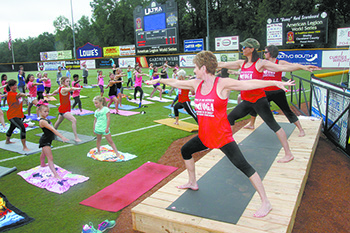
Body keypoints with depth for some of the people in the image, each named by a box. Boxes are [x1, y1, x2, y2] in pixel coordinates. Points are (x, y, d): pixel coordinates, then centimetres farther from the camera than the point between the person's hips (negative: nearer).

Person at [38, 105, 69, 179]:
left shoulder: (46, 119, 2)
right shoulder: (42, 121, -28)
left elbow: (52, 129, 16)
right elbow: (52, 129, -35)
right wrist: (62, 137, -40)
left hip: (48, 140, 10)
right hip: (44, 141, -10)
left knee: (44, 153, 33)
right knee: (50, 158, -13)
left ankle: (42, 164, 59)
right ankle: (55, 174, -15)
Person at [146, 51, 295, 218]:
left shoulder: (223, 84, -16)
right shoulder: (196, 84, 3)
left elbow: (249, 84, -23)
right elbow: (175, 82, 17)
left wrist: (275, 83, -33)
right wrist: (158, 80, 29)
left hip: (222, 137, -8)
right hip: (204, 136, 8)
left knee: (243, 166, -12)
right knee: (185, 151, 22)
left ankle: (265, 203, 1)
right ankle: (192, 183, 44)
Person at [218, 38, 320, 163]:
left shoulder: (261, 63, -8)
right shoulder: (242, 63, 11)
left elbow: (282, 68, -14)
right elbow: (222, 64, 19)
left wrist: (301, 67, -24)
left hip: (258, 100, -7)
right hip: (246, 101, 7)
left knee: (273, 125, -6)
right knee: (229, 118, 11)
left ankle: (288, 154, 0)